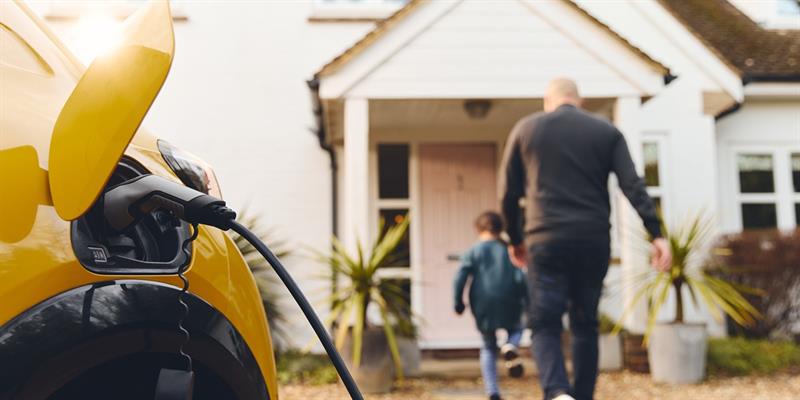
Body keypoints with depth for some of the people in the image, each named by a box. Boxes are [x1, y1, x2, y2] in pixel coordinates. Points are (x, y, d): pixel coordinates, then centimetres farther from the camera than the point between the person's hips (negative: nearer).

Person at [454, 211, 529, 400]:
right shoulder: (508, 250, 7)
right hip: (508, 306, 0)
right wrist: (527, 302, 7)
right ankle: (510, 347, -10)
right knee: (516, 329, 27)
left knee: (489, 348, 16)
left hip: (482, 308, 1)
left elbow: (460, 278, -4)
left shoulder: (473, 251, 5)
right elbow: (520, 278, -2)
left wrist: (458, 302, 6)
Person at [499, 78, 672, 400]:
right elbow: (633, 186, -3)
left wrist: (515, 239, 21)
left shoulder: (525, 129, 9)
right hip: (594, 242, 2)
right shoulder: (607, 132, 10)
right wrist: (656, 234, -6)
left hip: (546, 241, -2)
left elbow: (508, 193, 10)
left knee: (545, 324, 1)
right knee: (585, 325, 14)